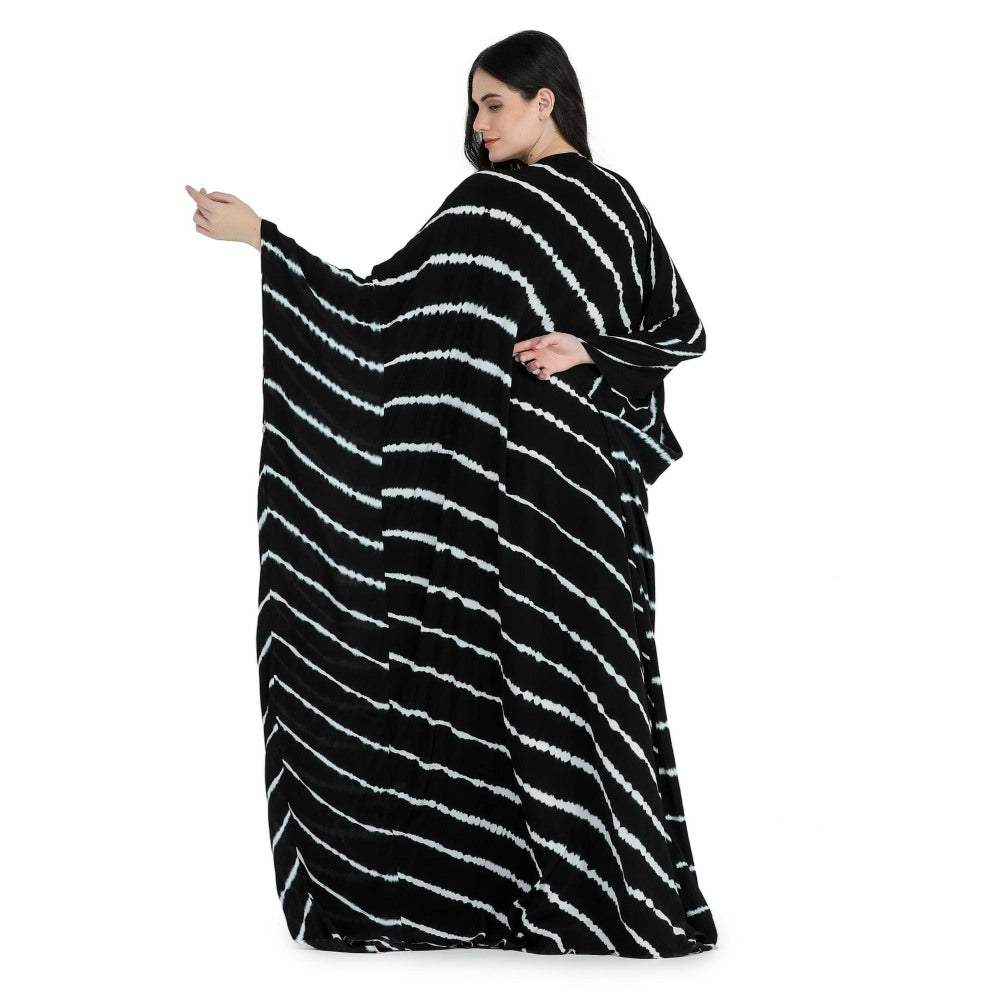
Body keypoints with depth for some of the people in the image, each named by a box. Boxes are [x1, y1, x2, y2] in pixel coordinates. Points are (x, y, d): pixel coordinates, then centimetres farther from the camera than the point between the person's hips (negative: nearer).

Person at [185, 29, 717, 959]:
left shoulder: (494, 202, -12)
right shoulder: (619, 201, 7)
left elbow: (377, 305, -15)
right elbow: (685, 332, 8)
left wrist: (259, 235, -13)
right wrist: (591, 351, -3)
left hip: (520, 476, -6)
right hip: (598, 473, 6)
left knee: (508, 664, 2)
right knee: (592, 658, 9)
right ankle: (628, 888, 13)